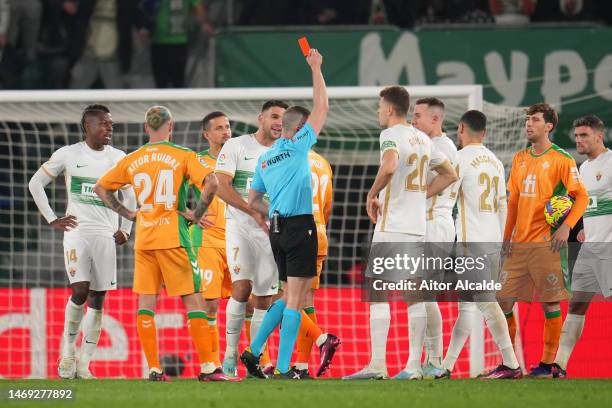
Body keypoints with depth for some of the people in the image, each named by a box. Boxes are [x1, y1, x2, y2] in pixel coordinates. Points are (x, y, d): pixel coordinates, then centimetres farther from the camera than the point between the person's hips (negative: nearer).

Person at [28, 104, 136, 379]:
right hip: (77, 231, -3)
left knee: (97, 299, 0)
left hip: (105, 235, 3)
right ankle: (68, 349, 0)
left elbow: (131, 196, 20)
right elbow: (36, 183, 8)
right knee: (80, 290, -19)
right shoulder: (68, 154, 0)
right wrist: (52, 219, 3)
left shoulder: (118, 158, 7)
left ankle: (83, 364, 4)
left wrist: (125, 230, 12)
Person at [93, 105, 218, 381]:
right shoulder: (183, 156, -3)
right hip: (173, 236, -3)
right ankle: (206, 368, -3)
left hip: (143, 239, 3)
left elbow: (100, 188, 17)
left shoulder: (132, 160, 9)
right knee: (193, 300, 1)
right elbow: (211, 183, -16)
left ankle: (153, 369, 1)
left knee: (146, 303, 6)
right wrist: (197, 214, -4)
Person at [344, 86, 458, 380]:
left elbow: (389, 166, -29)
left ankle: (377, 365, -9)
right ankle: (414, 365, 4)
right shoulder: (423, 138, 15)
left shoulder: (391, 135, -9)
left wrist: (371, 195, -14)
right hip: (418, 226, 7)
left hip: (391, 226, -7)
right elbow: (449, 175, 23)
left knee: (378, 294, -4)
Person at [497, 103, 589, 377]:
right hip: (519, 242, 6)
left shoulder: (561, 159, -5)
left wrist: (566, 226, -18)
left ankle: (548, 362, 3)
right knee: (503, 298, 3)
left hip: (547, 242, -6)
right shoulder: (520, 159, 14)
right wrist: (508, 235, 11)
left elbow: (581, 196, -6)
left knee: (550, 302, -3)